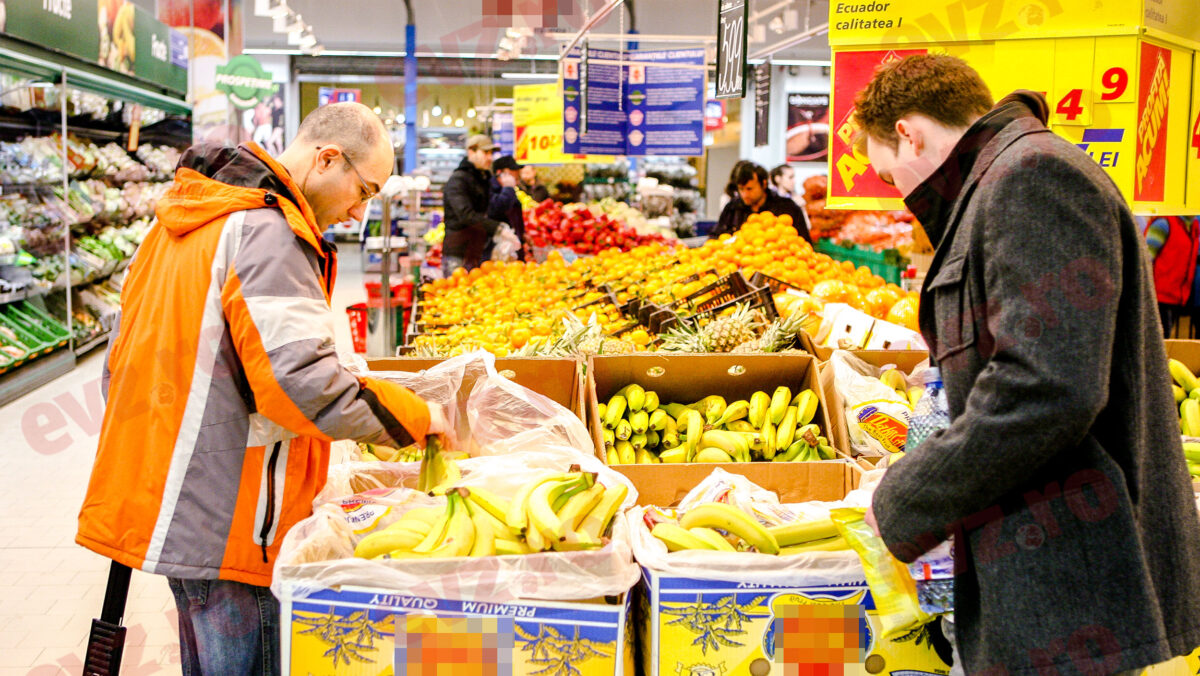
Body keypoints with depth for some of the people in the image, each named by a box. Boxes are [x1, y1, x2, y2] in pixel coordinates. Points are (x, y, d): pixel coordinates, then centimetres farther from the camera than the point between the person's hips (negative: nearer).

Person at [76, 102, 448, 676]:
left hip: (159, 497, 10)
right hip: (227, 524, -10)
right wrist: (416, 416, -14)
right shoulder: (265, 232, -18)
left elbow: (120, 364, 20)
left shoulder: (186, 218, 14)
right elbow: (302, 381, -27)